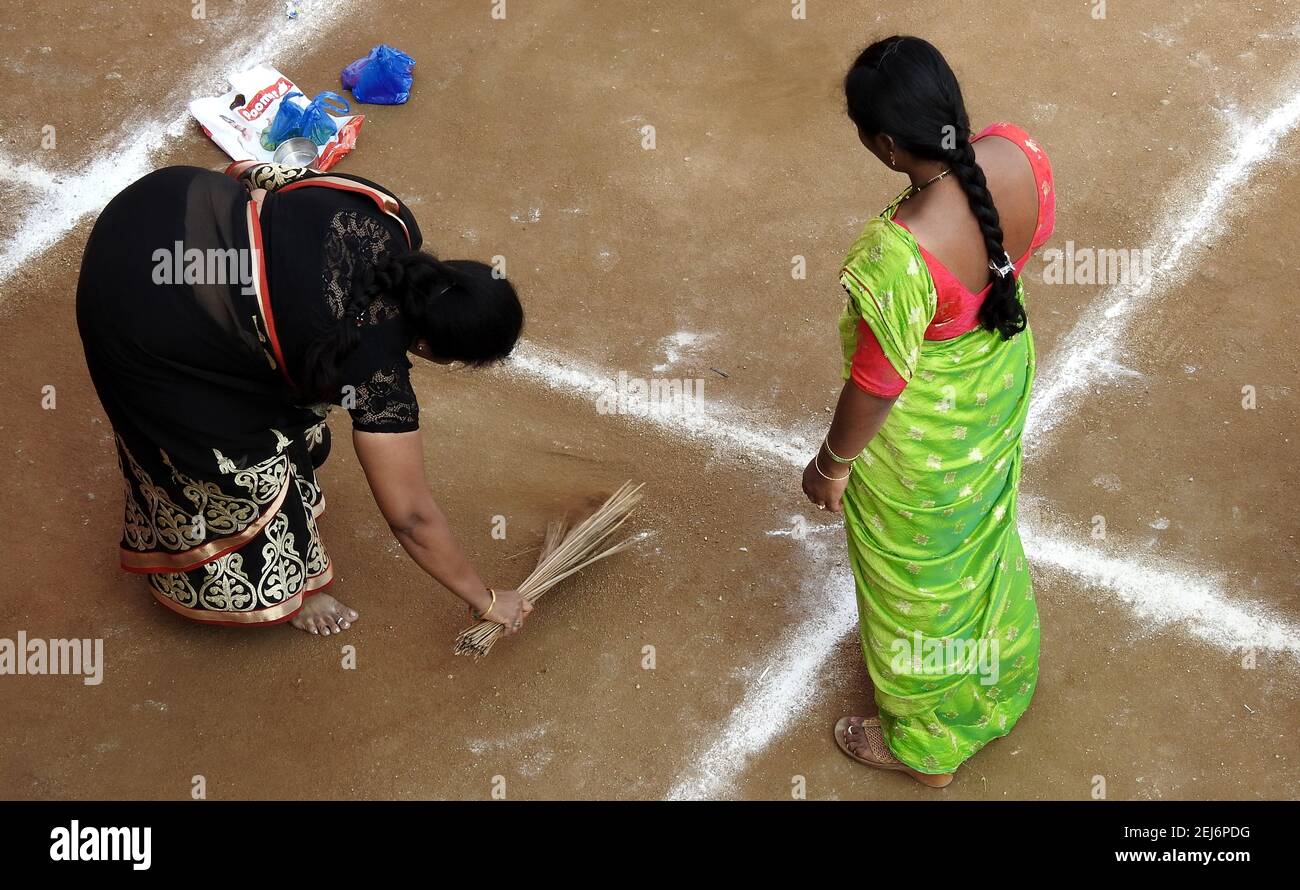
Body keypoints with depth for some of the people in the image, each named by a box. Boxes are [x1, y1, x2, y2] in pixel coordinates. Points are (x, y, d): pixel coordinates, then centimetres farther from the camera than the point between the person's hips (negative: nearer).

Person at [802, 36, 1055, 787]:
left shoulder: (898, 254, -43)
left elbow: (877, 385, -27)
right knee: (984, 526, 35)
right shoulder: (1020, 153, -23)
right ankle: (999, 673, 65)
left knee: (919, 576, 22)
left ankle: (927, 744, 49)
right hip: (1004, 375, 7)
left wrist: (833, 463, -8)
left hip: (926, 435, -7)